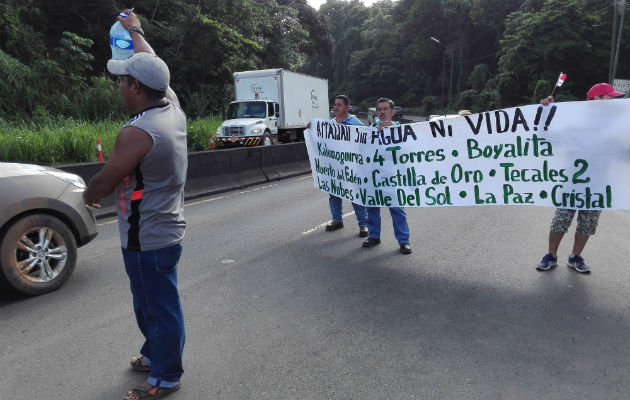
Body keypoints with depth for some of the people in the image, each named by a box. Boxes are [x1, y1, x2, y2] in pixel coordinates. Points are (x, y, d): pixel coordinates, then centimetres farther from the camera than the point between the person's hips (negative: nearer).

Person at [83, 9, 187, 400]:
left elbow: (102, 184, -15)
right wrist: (135, 30, 33)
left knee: (159, 306, 8)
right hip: (165, 231, 9)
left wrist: (88, 195, 8)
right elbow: (153, 66, 18)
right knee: (150, 302, 25)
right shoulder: (173, 108, -1)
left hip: (148, 239, -9)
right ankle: (155, 353, 45)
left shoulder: (137, 132, -25)